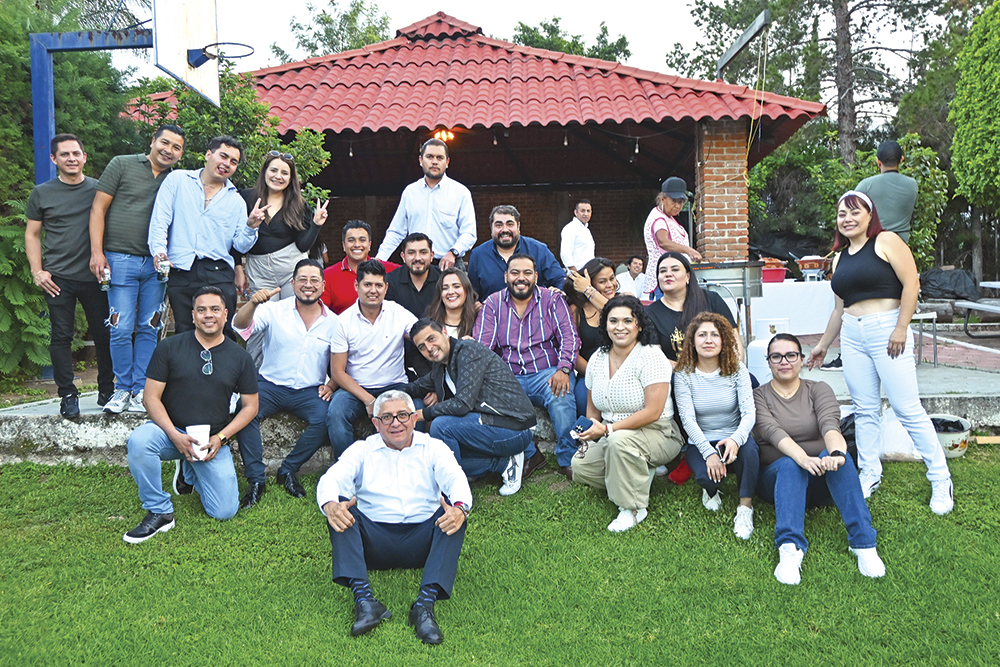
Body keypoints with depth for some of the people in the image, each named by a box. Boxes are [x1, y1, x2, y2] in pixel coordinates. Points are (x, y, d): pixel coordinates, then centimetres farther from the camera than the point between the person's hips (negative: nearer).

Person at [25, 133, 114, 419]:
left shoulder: (99, 189, 7)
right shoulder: (42, 193, 8)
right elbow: (32, 234, 11)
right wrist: (37, 271, 0)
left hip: (95, 276, 0)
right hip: (58, 278, 0)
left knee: (103, 334, 3)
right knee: (61, 336, 1)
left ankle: (106, 390, 16)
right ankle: (68, 394, 11)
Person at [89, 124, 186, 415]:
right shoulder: (122, 165, 4)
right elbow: (98, 208, 1)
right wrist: (97, 252, -6)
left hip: (156, 264, 3)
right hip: (121, 259, -3)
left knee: (149, 329, 4)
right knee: (122, 329, -3)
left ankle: (141, 390, 12)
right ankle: (123, 388, 11)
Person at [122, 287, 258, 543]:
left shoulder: (240, 357, 3)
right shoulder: (169, 347, -2)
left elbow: (250, 406, 6)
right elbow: (151, 397, -4)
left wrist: (220, 437, -8)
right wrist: (176, 436, -17)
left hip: (213, 440, 1)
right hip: (171, 431, -1)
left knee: (224, 512, -9)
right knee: (138, 441, -36)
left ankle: (192, 472, 25)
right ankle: (159, 512, -15)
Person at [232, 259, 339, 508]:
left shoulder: (333, 322, 6)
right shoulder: (274, 310, 0)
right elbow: (240, 325, -16)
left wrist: (331, 385, -4)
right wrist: (253, 303, -36)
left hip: (309, 391, 1)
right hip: (270, 385, -1)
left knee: (326, 418, -28)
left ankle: (288, 470, -9)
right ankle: (256, 479, -17)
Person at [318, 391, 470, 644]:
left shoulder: (433, 448, 12)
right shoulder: (362, 450, 14)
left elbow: (455, 479, -6)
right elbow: (331, 479, -4)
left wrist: (460, 508, -31)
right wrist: (331, 505, -30)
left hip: (422, 541, 0)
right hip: (375, 542, 1)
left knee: (454, 513, -27)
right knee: (340, 508, -24)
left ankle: (426, 603, -37)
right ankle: (364, 600, -36)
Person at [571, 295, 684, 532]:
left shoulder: (650, 357, -17)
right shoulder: (597, 359, 4)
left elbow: (652, 412, -23)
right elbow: (593, 408, 14)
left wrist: (608, 429, -25)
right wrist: (589, 436, -6)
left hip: (657, 434, -7)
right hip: (611, 438, 7)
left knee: (620, 440, -36)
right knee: (579, 466, -12)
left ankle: (633, 508, -17)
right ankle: (637, 475, 8)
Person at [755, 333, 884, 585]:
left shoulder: (818, 390, 8)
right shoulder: (758, 396, 4)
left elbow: (830, 423, -14)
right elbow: (773, 432, -17)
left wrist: (835, 452, -38)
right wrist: (803, 458, -38)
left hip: (821, 480, 1)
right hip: (776, 476, -1)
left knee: (838, 453, -32)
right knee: (790, 465, -35)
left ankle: (863, 543, -39)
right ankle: (789, 549, -51)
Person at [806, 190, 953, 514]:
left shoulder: (886, 241, -2)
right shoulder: (840, 257, 17)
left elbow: (911, 283, -9)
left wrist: (901, 329, -15)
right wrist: (823, 344, 23)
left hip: (887, 331, -6)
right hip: (852, 338, 6)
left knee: (908, 409, -6)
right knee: (865, 410, 8)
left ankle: (941, 481, 4)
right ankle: (870, 474, 17)